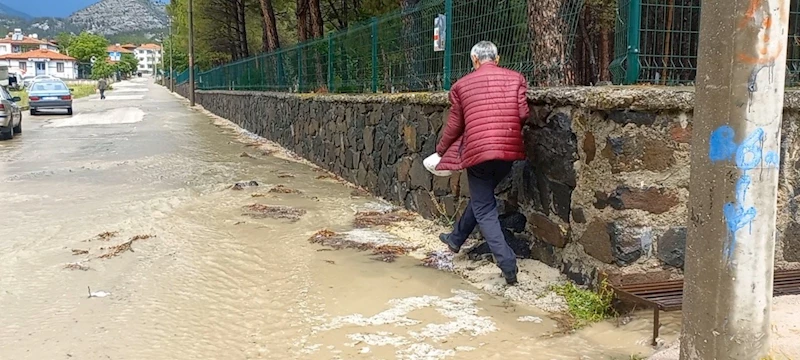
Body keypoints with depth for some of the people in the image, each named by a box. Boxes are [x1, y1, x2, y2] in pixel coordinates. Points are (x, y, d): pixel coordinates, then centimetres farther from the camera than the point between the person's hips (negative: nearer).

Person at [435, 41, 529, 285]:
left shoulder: (462, 85, 6)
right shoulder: (515, 78, 8)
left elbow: (455, 125, 9)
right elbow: (523, 113, -2)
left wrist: (441, 150, 25)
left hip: (478, 150, -3)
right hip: (509, 150, 4)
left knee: (484, 209, 5)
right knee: (482, 197, 24)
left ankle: (508, 264, -6)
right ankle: (456, 238, 42)